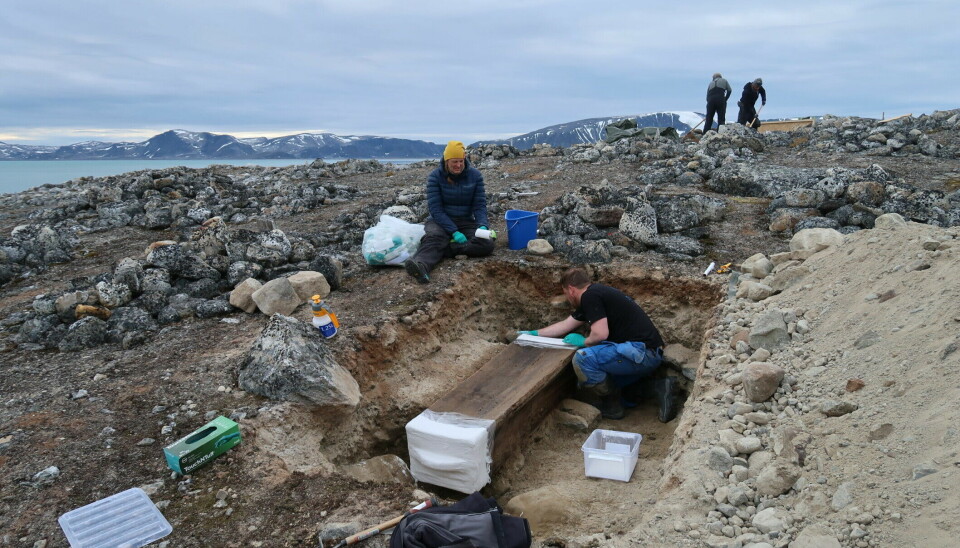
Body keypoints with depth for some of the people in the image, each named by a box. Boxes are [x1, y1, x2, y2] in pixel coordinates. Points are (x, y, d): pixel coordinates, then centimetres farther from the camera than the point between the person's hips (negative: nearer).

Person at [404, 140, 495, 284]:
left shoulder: (475, 175, -1)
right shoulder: (435, 176, -8)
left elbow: (480, 205, -1)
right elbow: (435, 209, -14)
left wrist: (482, 226, -22)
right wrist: (454, 232, -25)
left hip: (466, 222, 2)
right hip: (441, 221, -2)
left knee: (487, 244, -27)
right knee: (434, 237, -37)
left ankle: (440, 250, -34)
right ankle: (421, 266, -67)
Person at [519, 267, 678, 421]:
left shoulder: (590, 296, -11)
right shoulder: (596, 293, 20)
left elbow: (601, 333, -22)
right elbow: (565, 325, 29)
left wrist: (583, 342, -1)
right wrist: (534, 333, 36)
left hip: (641, 352, -11)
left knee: (583, 358, -20)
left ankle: (611, 406, 0)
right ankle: (657, 387, 12)